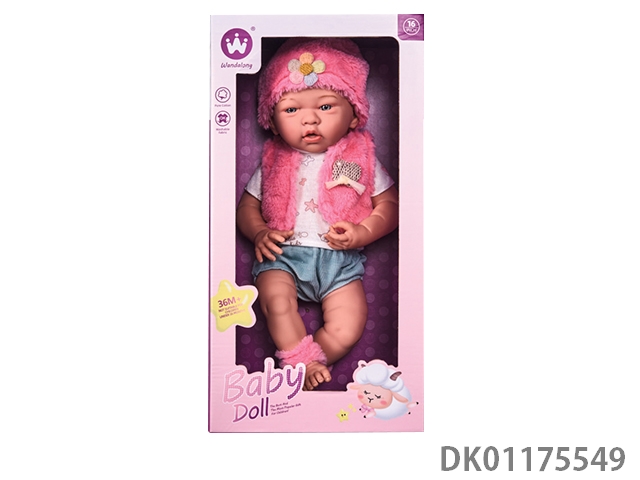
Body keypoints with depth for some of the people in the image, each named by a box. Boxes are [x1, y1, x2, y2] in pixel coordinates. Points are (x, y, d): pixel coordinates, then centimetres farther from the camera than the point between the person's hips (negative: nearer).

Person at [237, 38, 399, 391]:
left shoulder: (361, 158, 4)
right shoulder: (274, 162, 7)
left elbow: (389, 205, 6)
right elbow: (247, 206, 14)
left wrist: (361, 233, -13)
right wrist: (259, 233, -8)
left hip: (340, 258, 0)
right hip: (283, 254, 1)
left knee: (348, 328, -18)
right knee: (275, 298, -28)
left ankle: (295, 365, -6)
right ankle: (307, 364, -15)